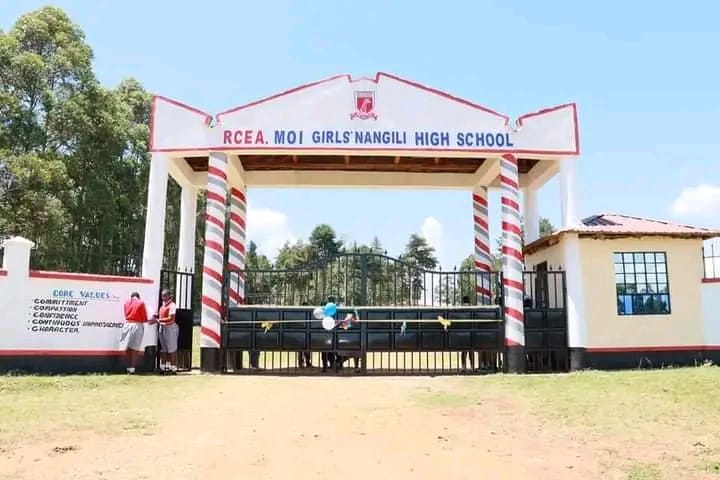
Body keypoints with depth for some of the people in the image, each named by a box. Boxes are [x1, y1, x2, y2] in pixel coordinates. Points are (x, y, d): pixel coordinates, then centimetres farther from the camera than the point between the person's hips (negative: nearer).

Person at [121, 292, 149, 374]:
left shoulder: (127, 302, 10)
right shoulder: (141, 303, -2)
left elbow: (126, 314, 11)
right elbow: (144, 318, 0)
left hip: (127, 325, 3)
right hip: (137, 326, -3)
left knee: (127, 347, 10)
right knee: (135, 348, 2)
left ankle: (128, 367, 13)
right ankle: (132, 367, -1)